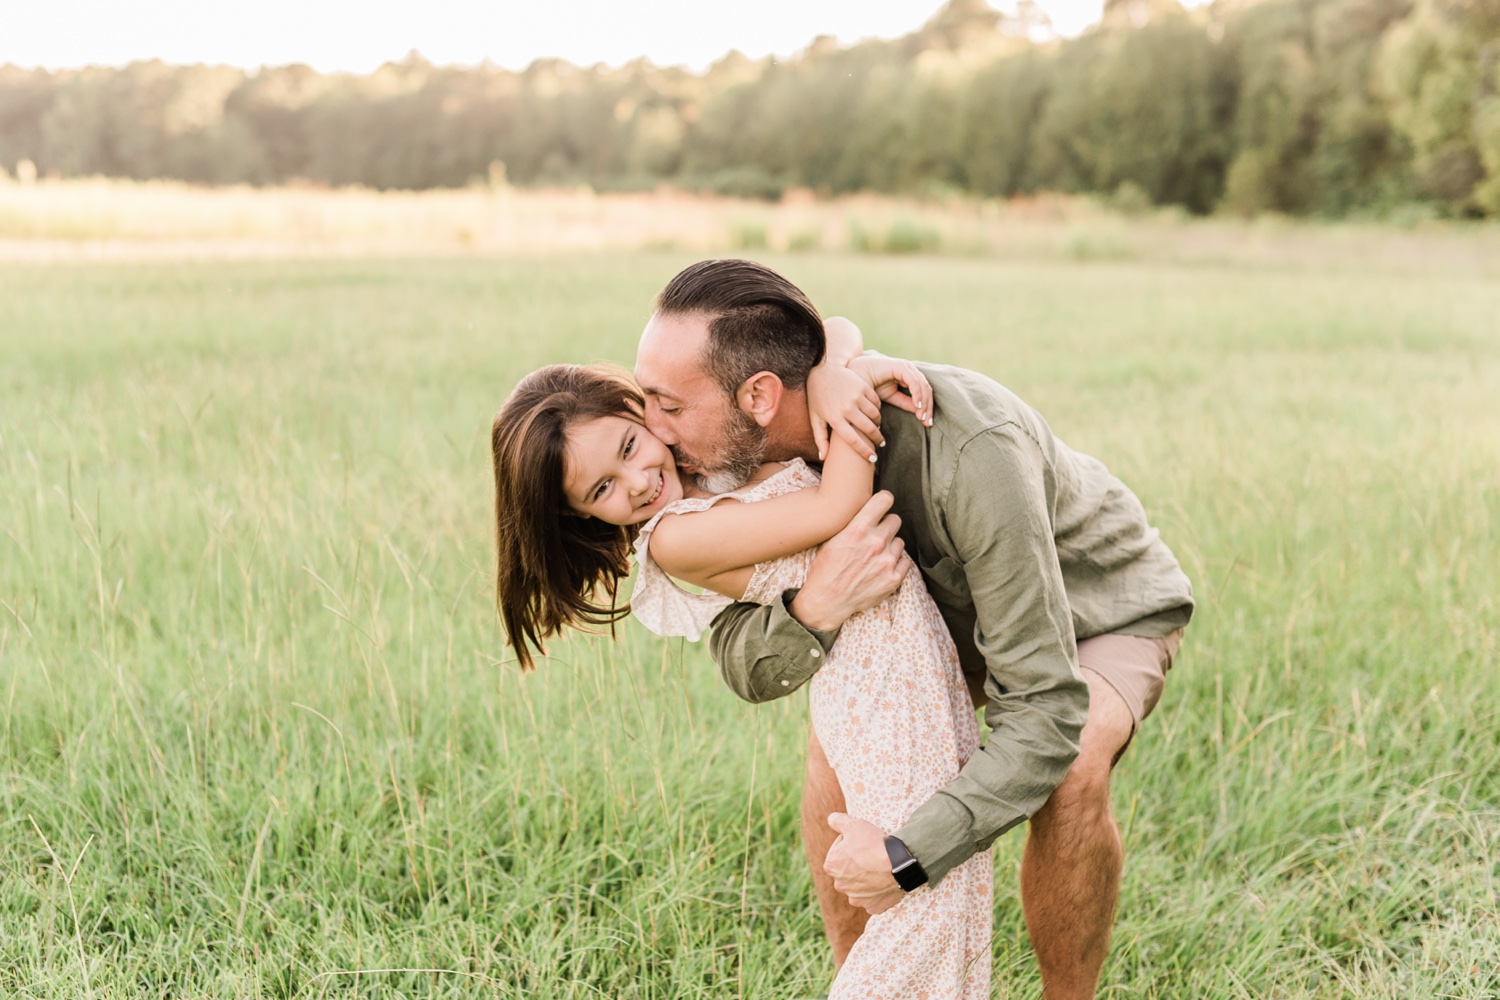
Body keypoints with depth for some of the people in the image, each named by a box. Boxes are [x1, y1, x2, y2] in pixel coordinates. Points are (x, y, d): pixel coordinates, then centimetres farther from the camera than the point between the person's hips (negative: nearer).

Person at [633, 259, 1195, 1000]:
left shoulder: (970, 446, -44)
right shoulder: (761, 449, -24)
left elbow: (1045, 717, -42)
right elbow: (745, 669, -20)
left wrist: (910, 856, -47)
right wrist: (815, 609, -42)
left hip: (1105, 608, -6)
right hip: (969, 612, 6)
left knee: (1071, 770, -32)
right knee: (839, 732, -11)